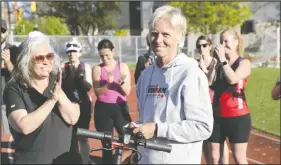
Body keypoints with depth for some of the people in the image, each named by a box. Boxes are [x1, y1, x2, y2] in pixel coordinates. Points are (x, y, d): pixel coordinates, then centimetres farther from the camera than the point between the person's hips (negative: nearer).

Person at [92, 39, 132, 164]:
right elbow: (97, 92, -9)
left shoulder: (123, 66, 1)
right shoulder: (97, 69, 1)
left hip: (120, 107, 0)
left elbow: (127, 92, -3)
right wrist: (109, 83, -24)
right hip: (103, 109, 0)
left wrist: (121, 82, -22)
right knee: (106, 144, 8)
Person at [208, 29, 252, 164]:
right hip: (218, 116, 5)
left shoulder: (244, 63, -4)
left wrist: (223, 59, -16)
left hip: (238, 117, -5)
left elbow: (232, 79, -24)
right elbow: (211, 86, 1)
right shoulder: (217, 64, 11)